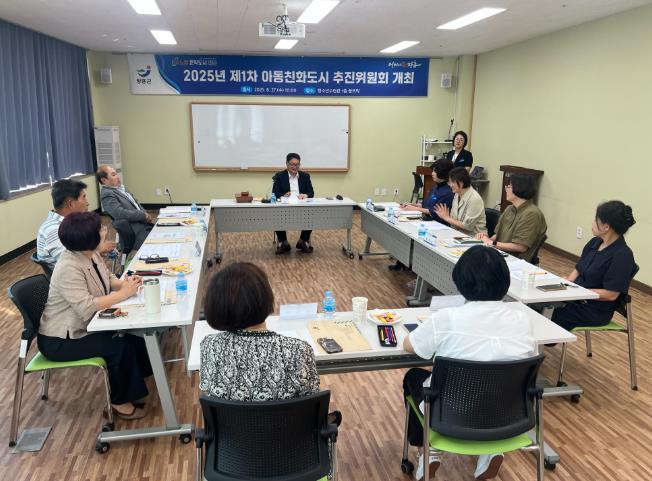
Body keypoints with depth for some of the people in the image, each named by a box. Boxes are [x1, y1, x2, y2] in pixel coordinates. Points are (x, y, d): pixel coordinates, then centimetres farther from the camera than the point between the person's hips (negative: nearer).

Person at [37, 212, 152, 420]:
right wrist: (123, 293, -30)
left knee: (134, 335, -4)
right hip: (62, 339, -9)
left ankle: (130, 390, 12)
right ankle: (119, 401, 0)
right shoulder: (69, 268, -30)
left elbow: (107, 278, 11)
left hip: (84, 325, 9)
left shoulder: (89, 254, -3)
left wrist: (124, 283, -11)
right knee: (121, 347, -21)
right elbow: (87, 307, -37)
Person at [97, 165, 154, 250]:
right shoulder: (107, 194, -7)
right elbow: (120, 214, -19)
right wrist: (144, 215, -14)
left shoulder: (121, 189, 19)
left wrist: (147, 216, 5)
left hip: (146, 225, 9)